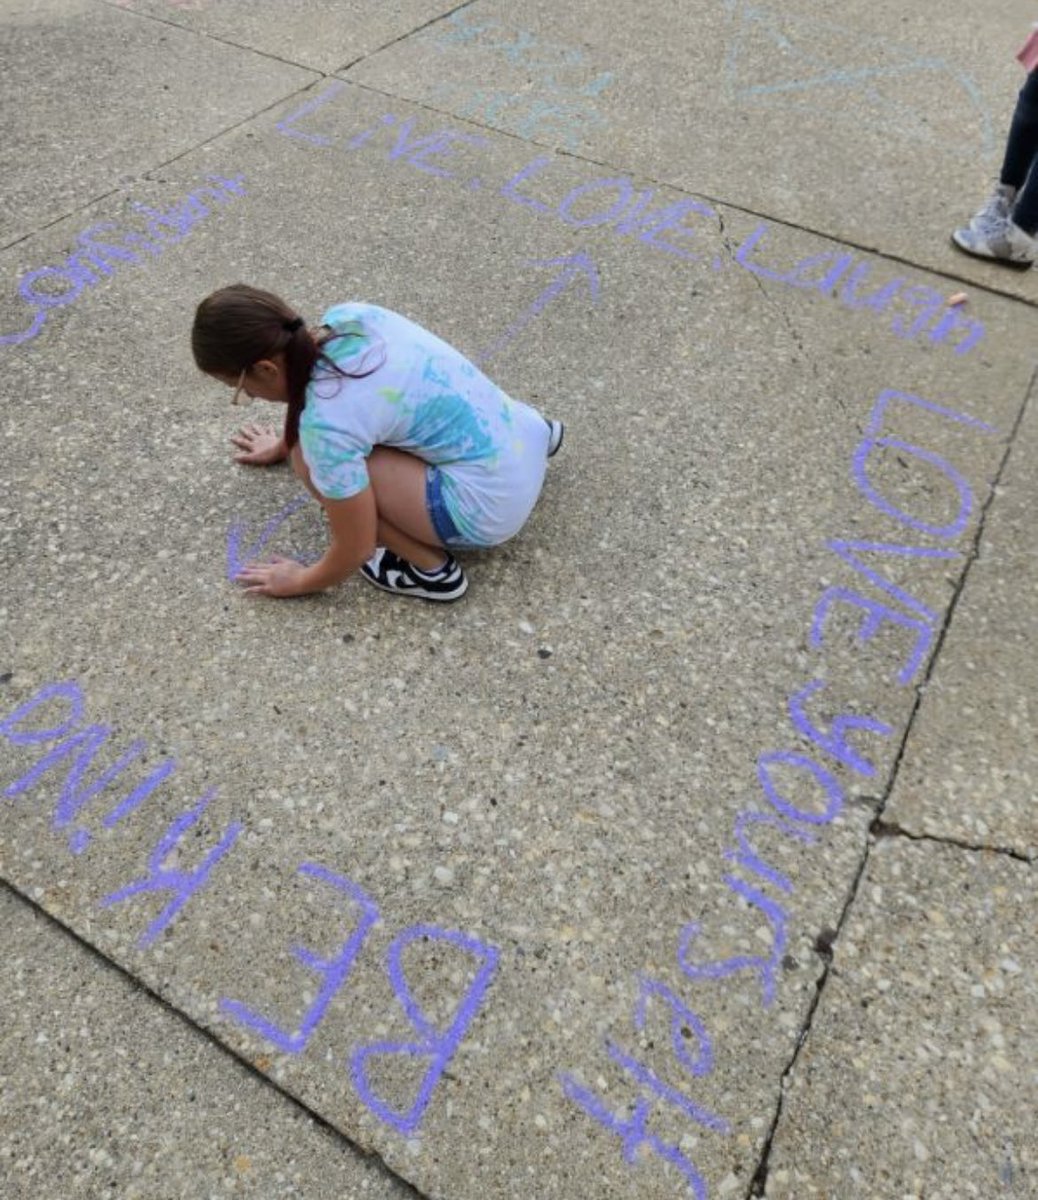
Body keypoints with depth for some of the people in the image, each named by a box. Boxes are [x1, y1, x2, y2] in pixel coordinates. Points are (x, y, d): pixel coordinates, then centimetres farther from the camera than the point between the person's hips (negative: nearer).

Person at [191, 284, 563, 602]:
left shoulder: (327, 422, -24)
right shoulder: (347, 317, -3)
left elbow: (356, 550, -13)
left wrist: (300, 582, 7)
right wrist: (285, 443, 36)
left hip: (492, 503, -8)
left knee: (314, 457, -12)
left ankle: (432, 569, 1)